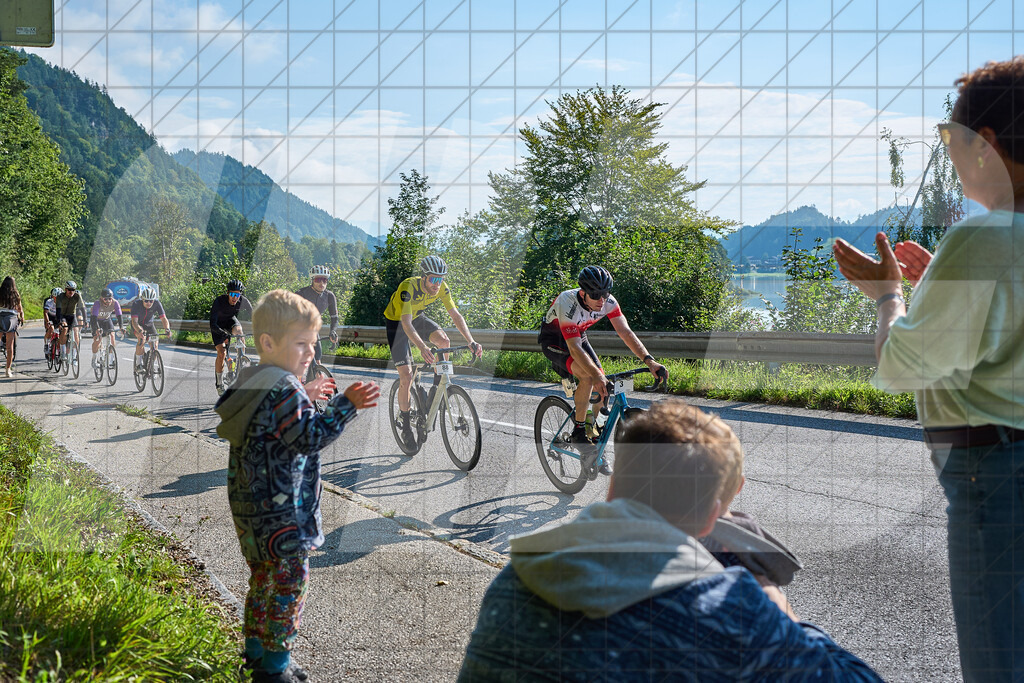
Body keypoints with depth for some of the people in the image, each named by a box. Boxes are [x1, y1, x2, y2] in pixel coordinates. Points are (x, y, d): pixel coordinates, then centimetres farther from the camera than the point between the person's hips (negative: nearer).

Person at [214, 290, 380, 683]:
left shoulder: (252, 382, 10)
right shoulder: (283, 390, -21)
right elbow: (309, 436, -29)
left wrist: (303, 397, 16)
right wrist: (345, 405, -33)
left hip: (251, 509, 10)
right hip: (281, 513, -10)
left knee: (262, 578, 21)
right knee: (289, 583, 1)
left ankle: (255, 651, 34)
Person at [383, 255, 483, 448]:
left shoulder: (441, 287, -19)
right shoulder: (409, 287, -36)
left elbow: (455, 315, -19)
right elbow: (406, 323, -45)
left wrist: (471, 341, -31)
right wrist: (423, 348, -59)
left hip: (417, 317, 5)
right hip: (397, 322, -5)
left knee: (444, 341, -26)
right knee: (406, 376, -11)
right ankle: (406, 425, 5)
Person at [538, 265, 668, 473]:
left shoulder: (608, 302, -20)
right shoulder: (567, 303, -36)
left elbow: (626, 333, -19)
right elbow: (574, 348, -42)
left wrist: (650, 361, -31)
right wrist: (597, 376, -52)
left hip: (578, 336, 6)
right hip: (553, 340, -6)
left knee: (602, 387, -8)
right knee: (588, 376, -30)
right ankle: (578, 431, -13)